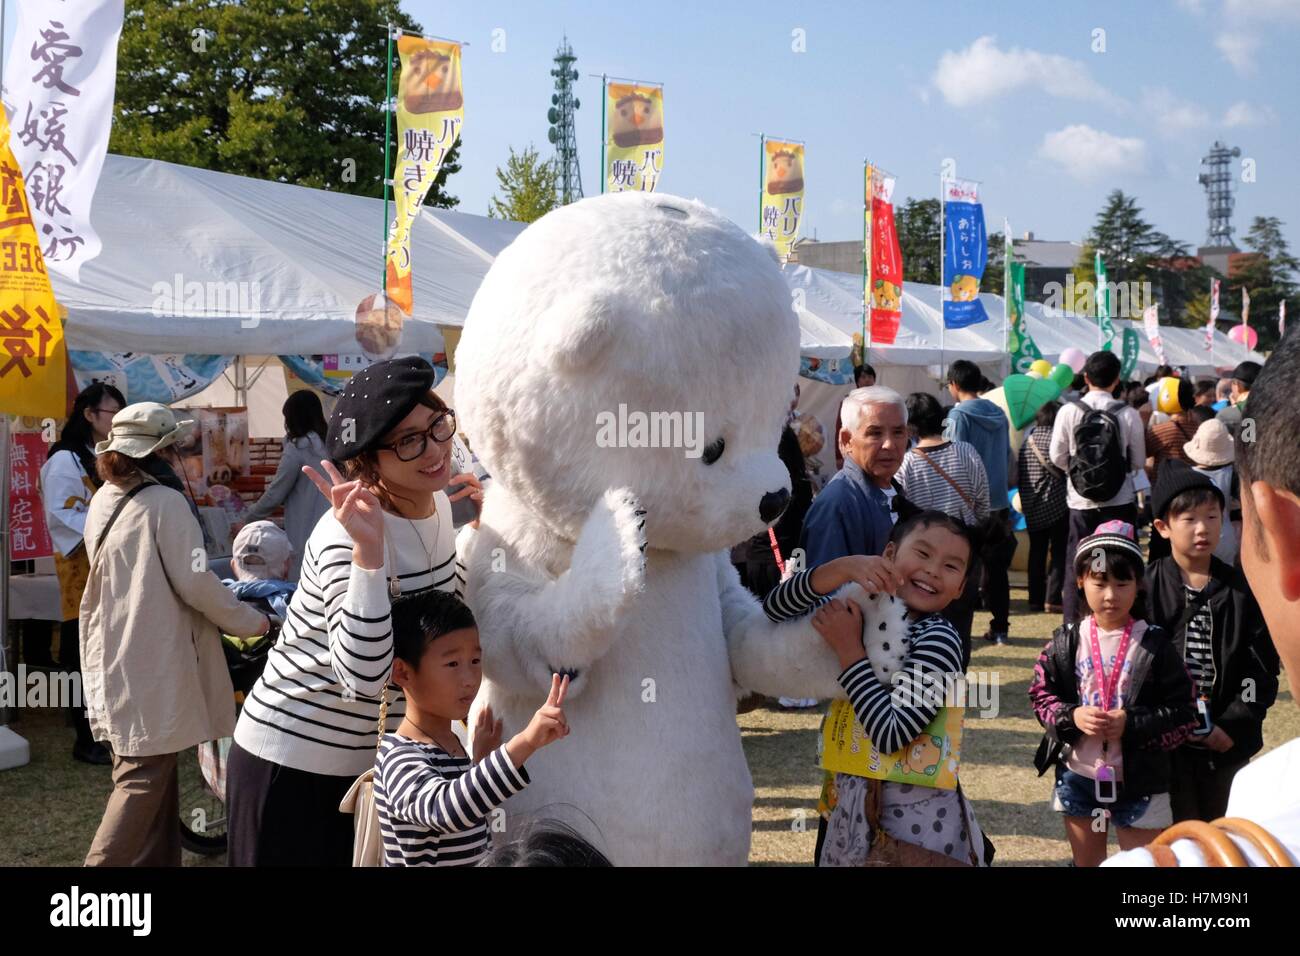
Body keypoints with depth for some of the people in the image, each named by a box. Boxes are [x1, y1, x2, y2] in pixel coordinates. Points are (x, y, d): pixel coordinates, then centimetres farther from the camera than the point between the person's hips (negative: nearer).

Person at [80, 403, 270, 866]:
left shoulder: (102, 502, 10)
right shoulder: (165, 502, -14)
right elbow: (194, 583, -16)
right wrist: (250, 622, -2)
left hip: (111, 656, 8)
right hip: (154, 662, -8)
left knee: (150, 772, 16)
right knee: (145, 776, -3)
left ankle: (156, 859, 23)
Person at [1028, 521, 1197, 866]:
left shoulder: (1155, 644, -10)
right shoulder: (1066, 642, -2)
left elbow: (1182, 713, -10)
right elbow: (1041, 695, 2)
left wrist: (1131, 724, -22)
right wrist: (1072, 716, -16)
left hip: (1138, 781, -3)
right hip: (1078, 775, 3)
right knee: (1086, 862, 20)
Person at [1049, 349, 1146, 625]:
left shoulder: (1069, 411, -9)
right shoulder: (1128, 414, -9)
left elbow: (1057, 457, -2)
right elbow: (1138, 460, 0)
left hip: (1081, 502, 1)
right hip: (1120, 503, 0)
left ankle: (1072, 625, 12)